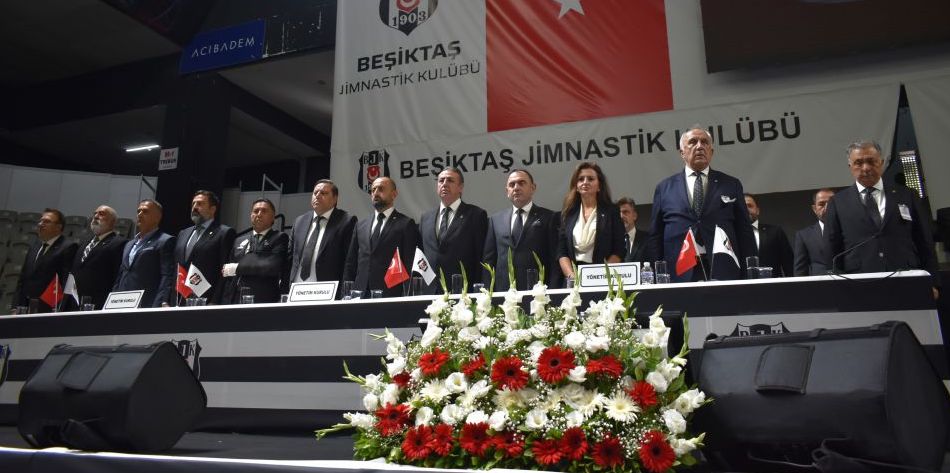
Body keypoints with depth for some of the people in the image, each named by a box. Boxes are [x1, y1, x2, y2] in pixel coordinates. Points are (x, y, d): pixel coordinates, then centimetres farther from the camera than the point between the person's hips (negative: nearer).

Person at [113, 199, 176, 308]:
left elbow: (168, 278, -12)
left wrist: (159, 306, -22)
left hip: (147, 307, -7)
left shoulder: (165, 241, -2)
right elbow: (120, 277, 24)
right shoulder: (129, 244, 24)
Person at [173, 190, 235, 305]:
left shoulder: (225, 233, -2)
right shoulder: (183, 233, 20)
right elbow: (175, 269, 18)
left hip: (206, 302, -6)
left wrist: (215, 303, -16)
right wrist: (170, 301, 10)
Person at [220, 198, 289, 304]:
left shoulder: (280, 238, 3)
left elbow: (273, 267, -13)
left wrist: (237, 268, -7)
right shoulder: (239, 241, 19)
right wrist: (225, 303, 7)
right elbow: (228, 275, 17)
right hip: (235, 300, 4)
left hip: (264, 301, -4)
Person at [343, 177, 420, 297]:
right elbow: (350, 264, 16)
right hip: (359, 294, 4)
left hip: (390, 294, -4)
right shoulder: (360, 225, 16)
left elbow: (409, 265, -4)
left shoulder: (406, 224, 1)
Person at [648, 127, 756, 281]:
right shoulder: (664, 188, 10)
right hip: (679, 273, 0)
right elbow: (655, 235, 9)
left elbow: (745, 232, 9)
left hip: (724, 273, 1)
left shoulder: (731, 185, 11)